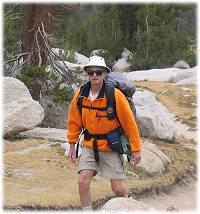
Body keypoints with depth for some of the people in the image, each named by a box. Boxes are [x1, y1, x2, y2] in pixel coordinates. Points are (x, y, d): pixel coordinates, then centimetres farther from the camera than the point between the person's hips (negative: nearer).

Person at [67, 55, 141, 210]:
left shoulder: (115, 95, -16)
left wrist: (136, 149, -8)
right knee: (83, 181, -12)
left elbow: (129, 122, -11)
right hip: (89, 146, 3)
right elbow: (74, 121, 9)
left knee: (118, 189, 0)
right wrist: (72, 144, 10)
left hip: (111, 147, -3)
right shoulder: (81, 95, -5)